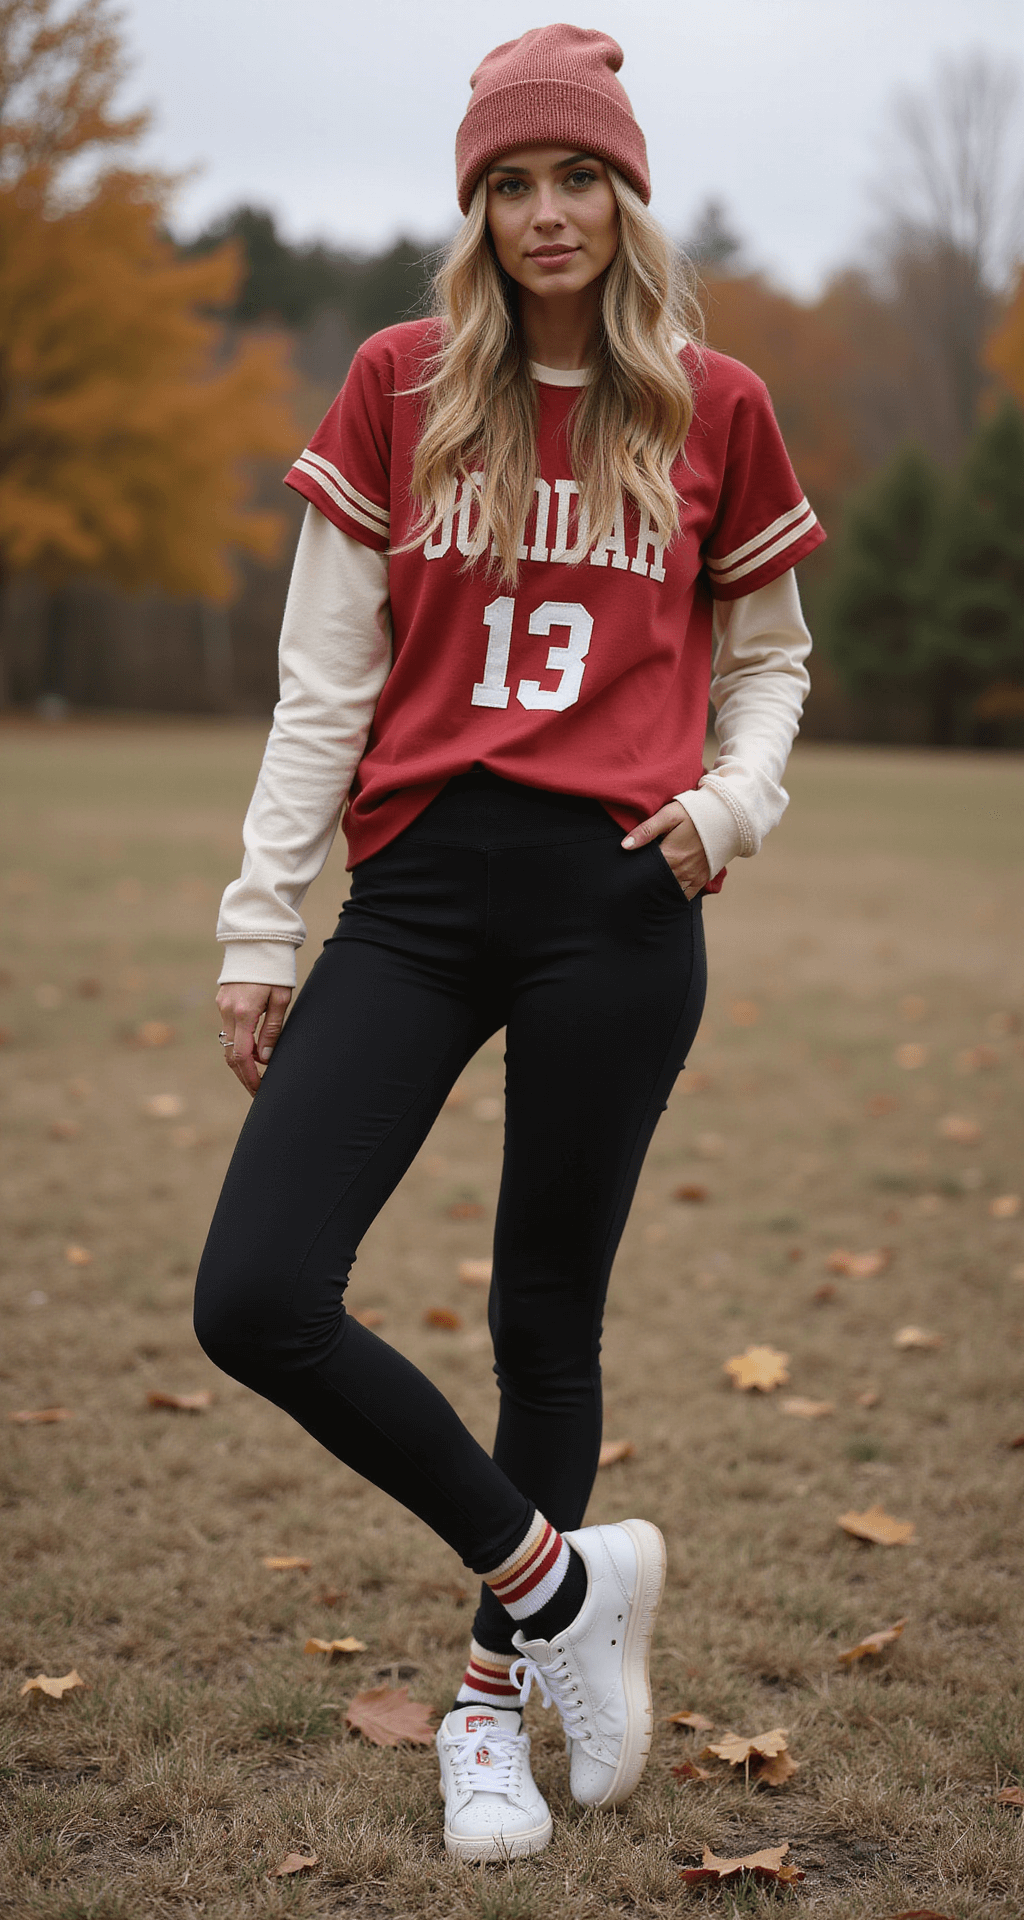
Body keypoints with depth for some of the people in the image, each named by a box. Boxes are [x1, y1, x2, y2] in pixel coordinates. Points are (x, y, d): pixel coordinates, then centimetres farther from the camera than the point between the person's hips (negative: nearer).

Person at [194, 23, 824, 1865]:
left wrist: (731, 800, -4)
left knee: (547, 1311, 7)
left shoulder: (712, 407, 6)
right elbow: (323, 681, 5)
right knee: (256, 1298, -11)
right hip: (421, 887, 1)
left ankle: (494, 1697, 28)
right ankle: (557, 1573, 9)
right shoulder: (398, 387, 6)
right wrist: (260, 923, 1)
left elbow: (767, 653, 17)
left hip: (616, 903, -1)